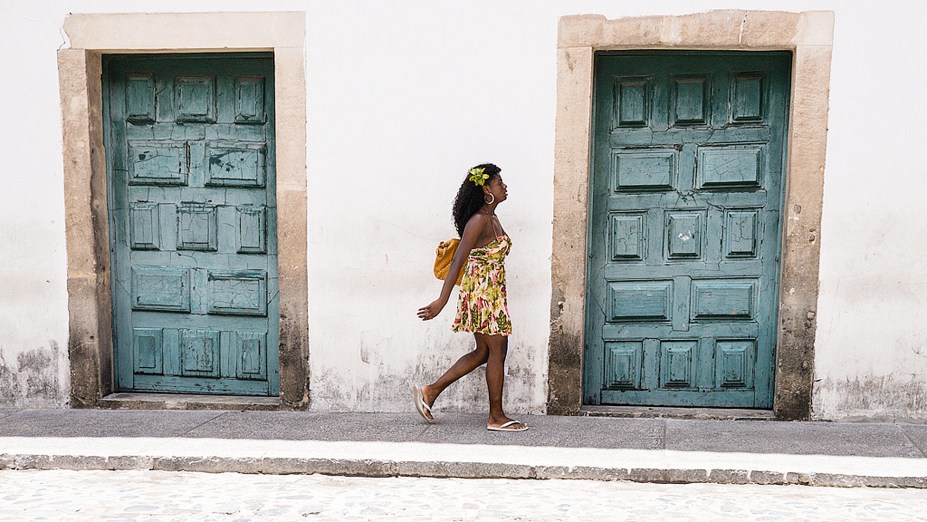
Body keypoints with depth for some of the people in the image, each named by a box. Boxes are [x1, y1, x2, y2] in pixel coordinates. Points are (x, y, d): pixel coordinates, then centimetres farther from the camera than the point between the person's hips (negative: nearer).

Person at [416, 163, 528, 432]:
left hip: (492, 293, 10)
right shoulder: (479, 221, -16)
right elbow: (458, 261, -20)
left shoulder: (492, 219, 13)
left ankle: (430, 391, 18)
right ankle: (496, 417, 10)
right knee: (497, 351, -2)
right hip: (482, 291, -10)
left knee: (483, 352, 14)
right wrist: (442, 301, -23)